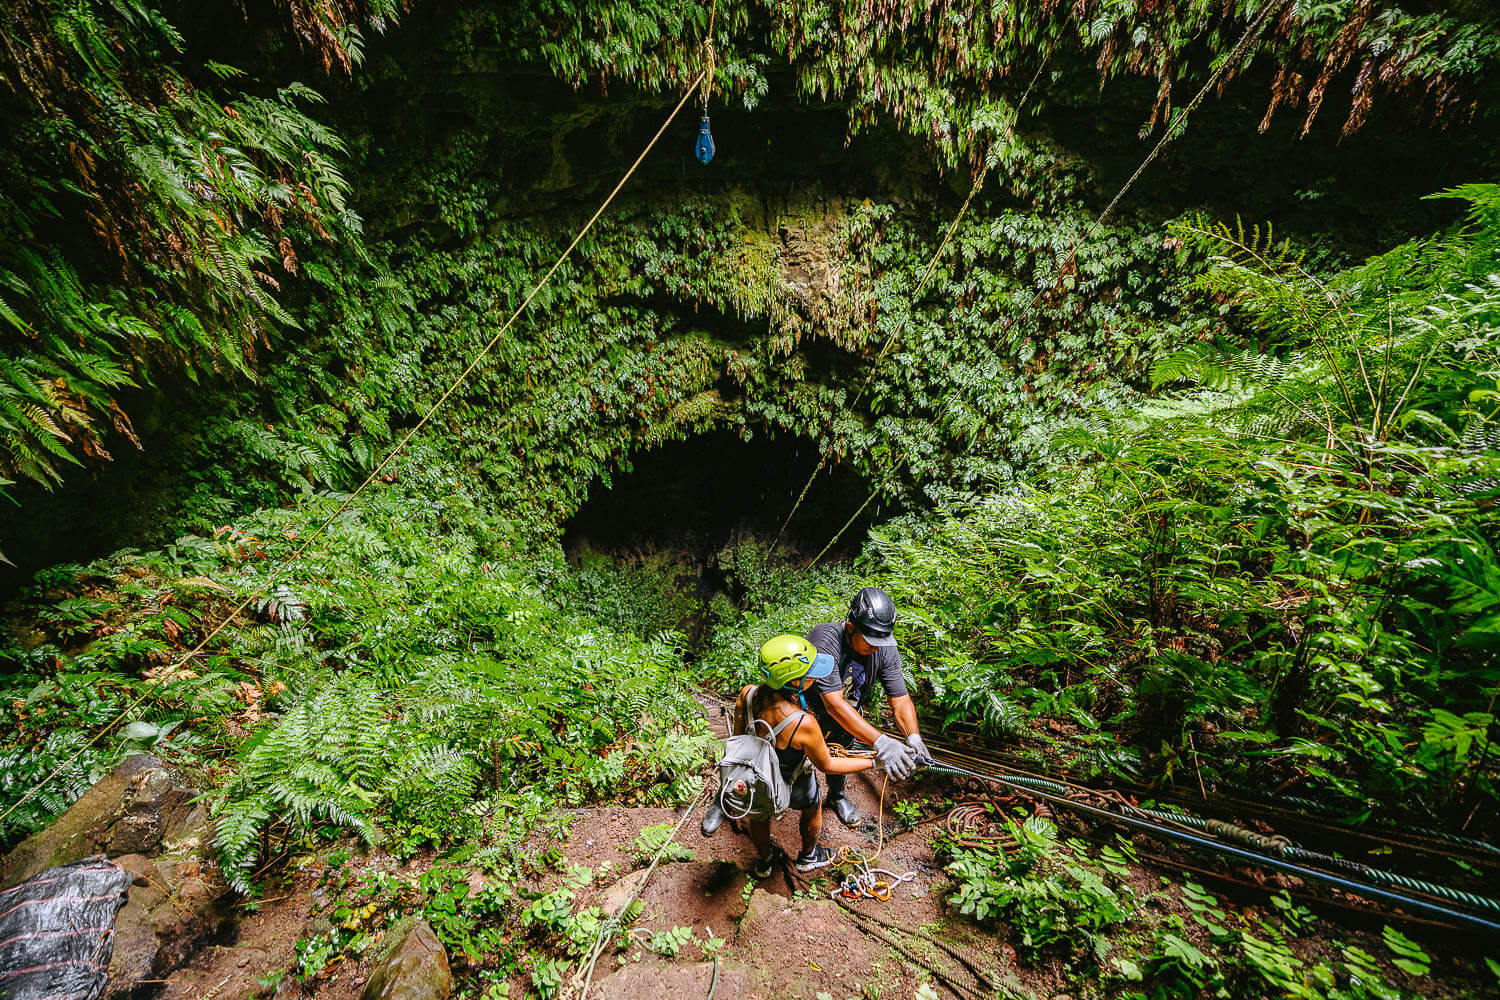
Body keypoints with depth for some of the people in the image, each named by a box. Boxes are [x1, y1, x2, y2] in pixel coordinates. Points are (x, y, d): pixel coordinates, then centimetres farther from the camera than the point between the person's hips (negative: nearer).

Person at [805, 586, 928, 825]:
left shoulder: (885, 649, -24)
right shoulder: (824, 642, -41)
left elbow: (900, 699, -21)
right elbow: (834, 703, -46)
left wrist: (913, 738, -39)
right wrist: (880, 742, -52)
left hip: (844, 717, 4)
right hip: (807, 710, -4)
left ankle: (836, 796, 51)